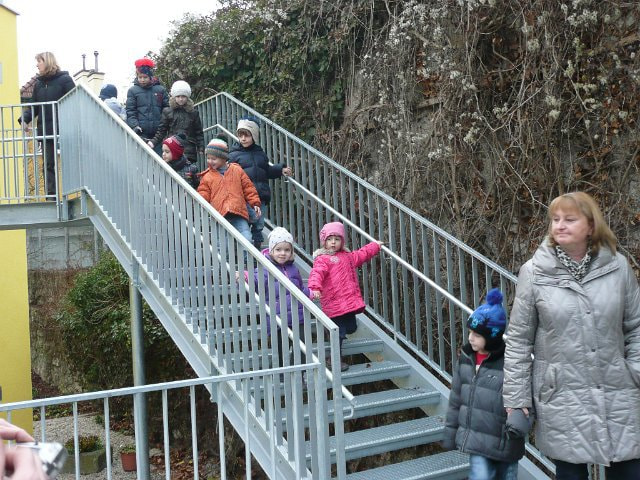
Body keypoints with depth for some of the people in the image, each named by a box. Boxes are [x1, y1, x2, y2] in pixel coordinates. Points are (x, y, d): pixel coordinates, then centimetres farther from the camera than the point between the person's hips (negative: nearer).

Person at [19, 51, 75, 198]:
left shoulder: (64, 80, -3)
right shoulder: (38, 84, 13)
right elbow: (33, 106, 14)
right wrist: (24, 119, -4)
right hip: (45, 130, 5)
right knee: (48, 164, 4)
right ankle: (51, 196, 6)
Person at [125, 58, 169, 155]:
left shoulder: (161, 90, 10)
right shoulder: (133, 91, 7)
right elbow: (130, 112, 3)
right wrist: (134, 125, -13)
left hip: (158, 133, 2)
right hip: (141, 134, -1)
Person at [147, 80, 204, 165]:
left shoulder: (193, 113, 10)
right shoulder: (167, 112, 8)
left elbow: (199, 132, 12)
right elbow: (161, 131, 8)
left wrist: (201, 148, 3)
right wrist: (154, 141, -7)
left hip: (189, 151, 1)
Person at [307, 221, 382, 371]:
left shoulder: (348, 256, 17)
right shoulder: (322, 259, -7)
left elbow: (362, 254, 35)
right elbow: (317, 273, -23)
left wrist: (375, 246, 42)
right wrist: (315, 287, -41)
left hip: (350, 301, 7)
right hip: (334, 304, -7)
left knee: (351, 328, 14)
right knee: (339, 333, -3)